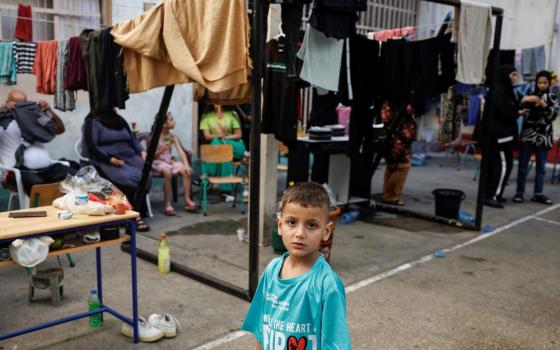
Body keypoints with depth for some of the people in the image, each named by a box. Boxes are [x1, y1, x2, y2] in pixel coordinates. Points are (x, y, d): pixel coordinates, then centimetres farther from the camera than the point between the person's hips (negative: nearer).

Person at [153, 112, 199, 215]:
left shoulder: (173, 137, 3)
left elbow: (181, 151, -6)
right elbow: (152, 155, -9)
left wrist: (186, 164, -20)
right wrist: (163, 149, -25)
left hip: (170, 160, 5)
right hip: (158, 162, -5)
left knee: (186, 171, -22)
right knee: (167, 171, -37)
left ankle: (187, 201, -14)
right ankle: (167, 204, -30)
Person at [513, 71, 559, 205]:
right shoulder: (529, 97, 2)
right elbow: (527, 116, -7)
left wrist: (543, 104, -18)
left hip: (543, 136, 2)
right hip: (528, 135, -2)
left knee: (541, 166, 6)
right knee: (523, 165, 0)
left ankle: (538, 193, 12)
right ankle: (519, 192, 6)